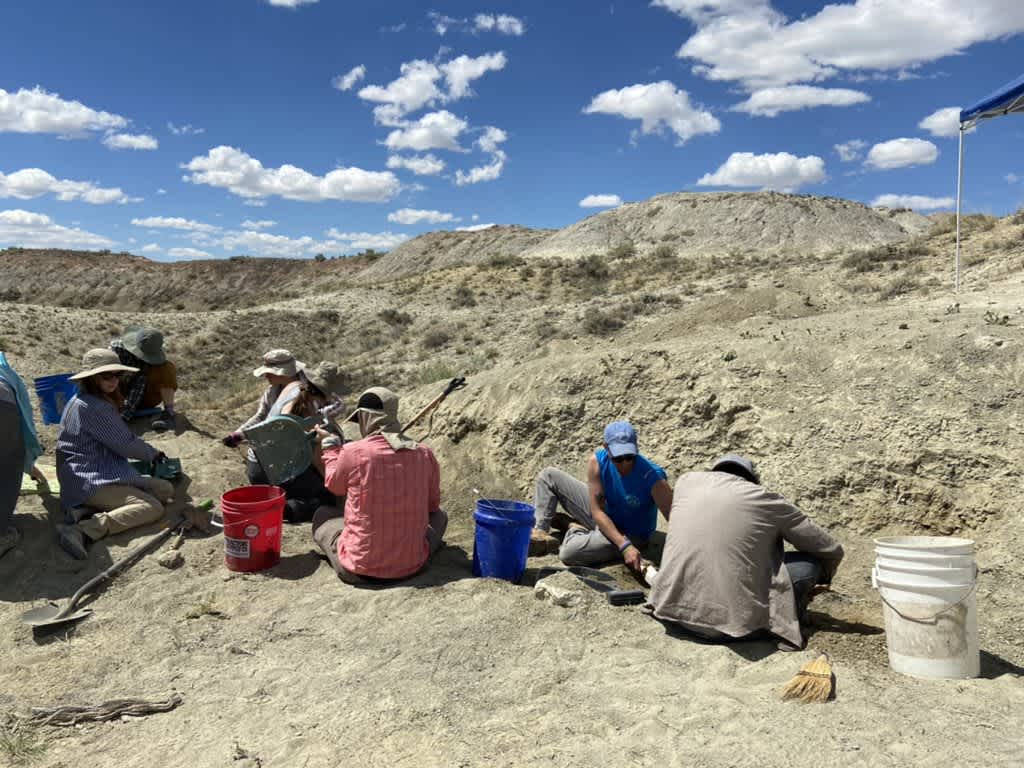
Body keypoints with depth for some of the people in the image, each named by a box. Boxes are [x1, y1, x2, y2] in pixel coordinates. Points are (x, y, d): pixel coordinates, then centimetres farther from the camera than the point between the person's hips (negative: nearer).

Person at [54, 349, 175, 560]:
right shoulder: (91, 406, -16)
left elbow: (120, 438, 22)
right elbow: (124, 444, -11)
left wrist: (150, 452, 19)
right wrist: (152, 453, 6)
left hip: (100, 473, 10)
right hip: (90, 481, -10)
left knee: (165, 490, 2)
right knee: (153, 508, -22)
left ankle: (87, 512, -6)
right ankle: (83, 531, -30)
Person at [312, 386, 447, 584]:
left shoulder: (353, 452, -14)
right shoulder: (424, 454, -6)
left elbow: (334, 486, 8)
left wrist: (330, 444, 21)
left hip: (359, 570, -2)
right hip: (413, 566, 2)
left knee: (322, 515, 26)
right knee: (439, 515, 30)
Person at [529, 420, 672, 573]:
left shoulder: (652, 477, -34)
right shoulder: (596, 461, -24)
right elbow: (597, 511, -23)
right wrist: (624, 546, -36)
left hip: (629, 535, -5)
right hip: (601, 517, 5)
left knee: (568, 552, -30)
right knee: (549, 475, 2)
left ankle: (576, 532, 6)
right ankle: (540, 534, -3)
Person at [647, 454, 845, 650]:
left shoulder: (687, 480, 10)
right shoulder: (765, 499, 4)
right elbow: (832, 551, 15)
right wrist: (821, 579, 36)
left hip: (672, 609, 4)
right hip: (733, 622, -3)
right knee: (811, 562, 11)